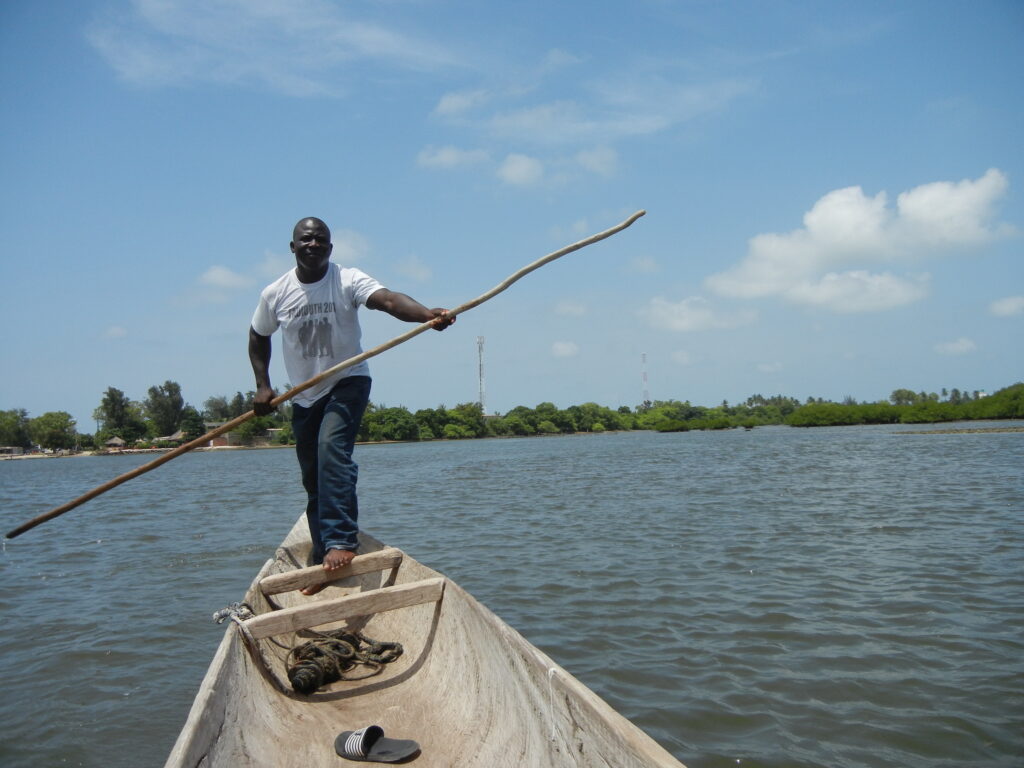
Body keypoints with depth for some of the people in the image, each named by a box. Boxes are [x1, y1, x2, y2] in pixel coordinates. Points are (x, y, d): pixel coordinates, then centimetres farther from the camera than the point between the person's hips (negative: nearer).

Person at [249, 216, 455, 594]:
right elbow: (258, 338, 15)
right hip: (304, 396, 4)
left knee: (332, 450, -30)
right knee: (313, 482, 9)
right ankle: (324, 564, 22)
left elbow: (388, 299, -33)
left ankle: (341, 542, -29)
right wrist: (262, 386, 4)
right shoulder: (275, 294, -2)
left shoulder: (347, 280, -14)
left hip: (348, 383, -4)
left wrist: (428, 314, -51)